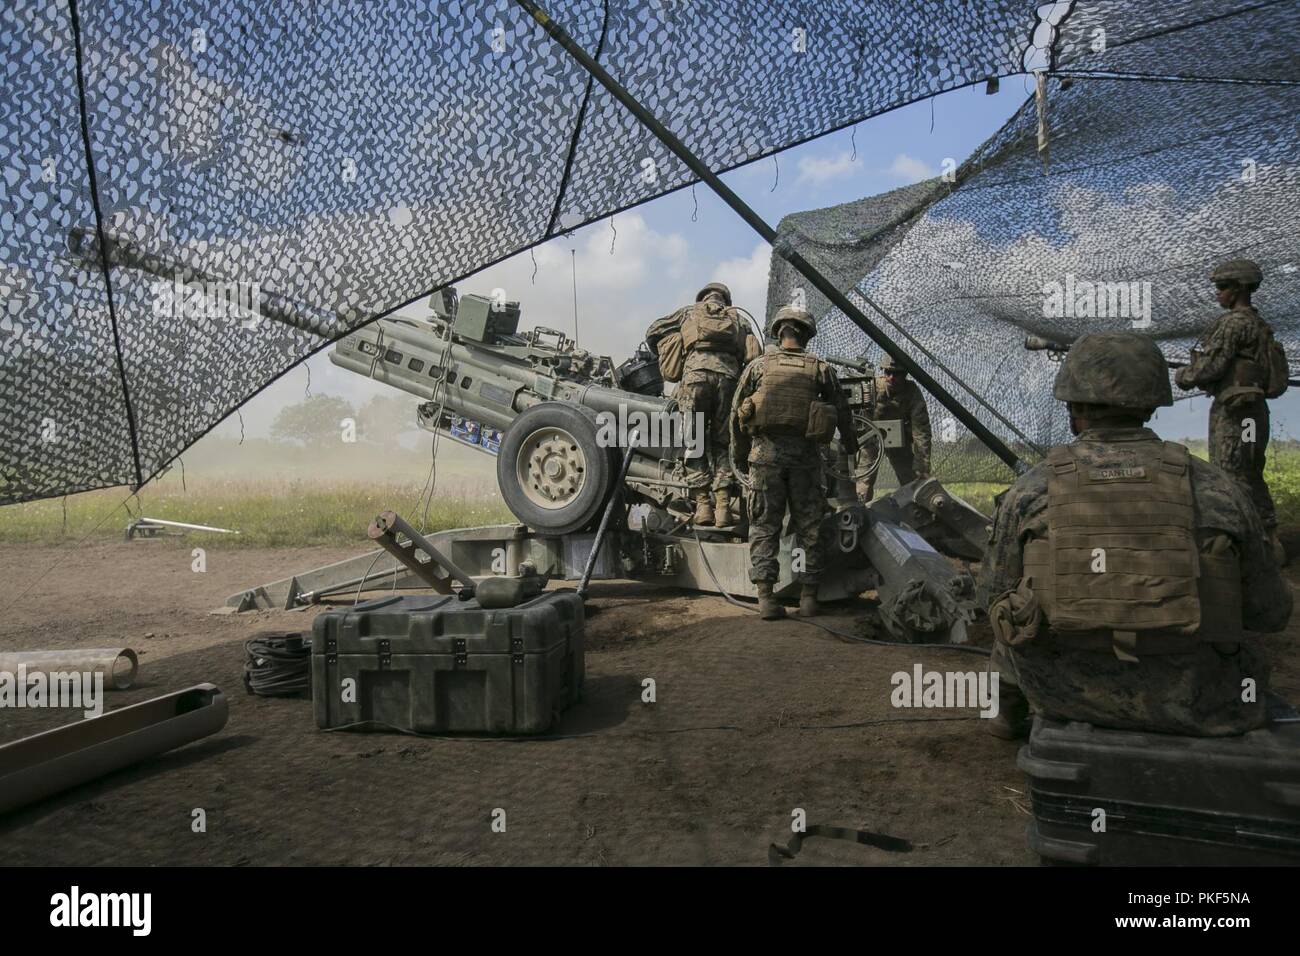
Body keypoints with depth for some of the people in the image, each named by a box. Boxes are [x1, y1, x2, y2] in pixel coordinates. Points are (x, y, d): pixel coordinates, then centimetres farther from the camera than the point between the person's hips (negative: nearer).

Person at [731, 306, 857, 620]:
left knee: (764, 526, 3)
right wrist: (851, 449, 29)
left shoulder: (757, 365, 7)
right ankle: (808, 597, 9)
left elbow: (736, 413, 6)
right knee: (808, 526, 8)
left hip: (766, 452, 0)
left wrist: (740, 456, 15)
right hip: (805, 453, 0)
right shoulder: (821, 369, 8)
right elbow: (842, 413, 13)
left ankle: (765, 597, -3)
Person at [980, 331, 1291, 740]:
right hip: (1184, 702, 1)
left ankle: (1007, 709, 47)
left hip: (1067, 688, 0)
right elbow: (1269, 611, 3)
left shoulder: (1029, 493, -9)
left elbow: (997, 593, 4)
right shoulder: (1215, 490, -8)